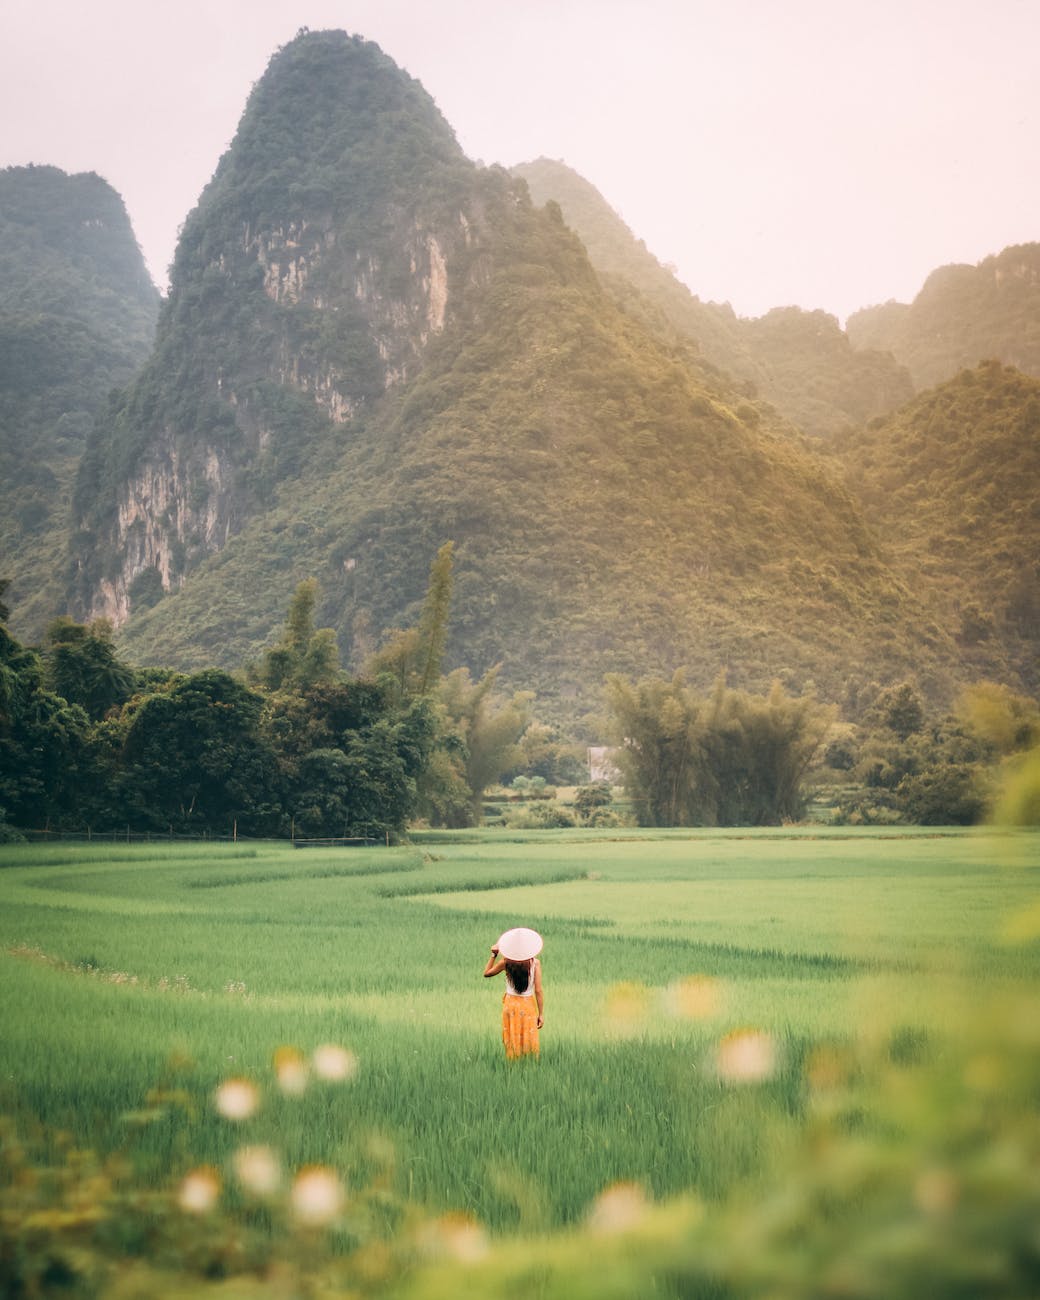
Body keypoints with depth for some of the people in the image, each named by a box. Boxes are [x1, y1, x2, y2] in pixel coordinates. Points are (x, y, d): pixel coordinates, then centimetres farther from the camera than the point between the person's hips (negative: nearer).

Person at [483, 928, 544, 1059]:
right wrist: (541, 1014, -5)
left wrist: (493, 955, 5)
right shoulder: (535, 963, -12)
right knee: (529, 1042, 8)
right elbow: (538, 991, -11)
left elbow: (486, 973, 6)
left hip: (510, 1004, 1)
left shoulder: (506, 961, -9)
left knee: (512, 1042, 11)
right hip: (528, 1005, -1)